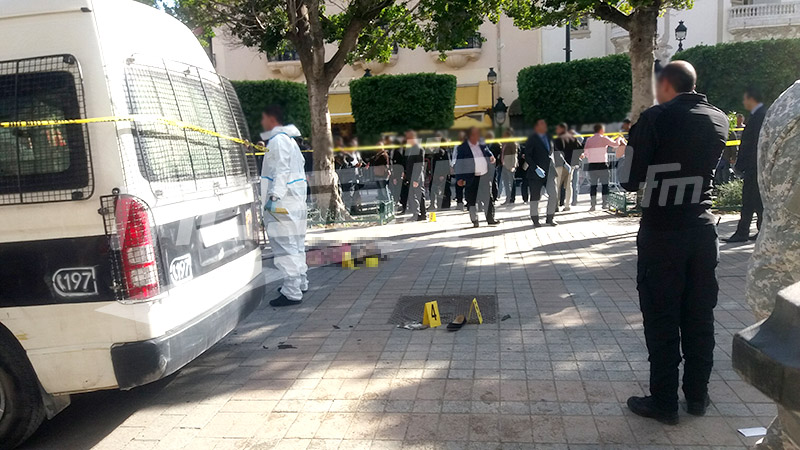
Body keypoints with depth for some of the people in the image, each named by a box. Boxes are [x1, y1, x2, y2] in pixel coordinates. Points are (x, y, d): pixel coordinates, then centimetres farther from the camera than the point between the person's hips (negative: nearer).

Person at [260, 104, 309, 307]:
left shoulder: (278, 140, -11)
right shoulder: (289, 139, 20)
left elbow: (282, 170, -20)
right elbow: (300, 163, 25)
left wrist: (274, 196, -25)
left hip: (283, 204, -11)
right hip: (294, 202, 11)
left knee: (285, 246, -11)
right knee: (295, 244, 19)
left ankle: (292, 293, -11)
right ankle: (300, 282, 30)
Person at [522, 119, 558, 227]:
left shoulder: (549, 138, 13)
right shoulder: (532, 140, -5)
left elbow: (552, 152, 22)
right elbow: (527, 156, -12)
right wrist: (536, 168, -21)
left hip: (549, 171, 5)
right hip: (536, 172, -4)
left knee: (553, 195, -4)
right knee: (535, 197, 2)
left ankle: (550, 218, 11)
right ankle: (535, 220, 15)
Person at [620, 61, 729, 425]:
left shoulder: (655, 118, -12)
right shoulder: (719, 120, 5)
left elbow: (629, 180, -11)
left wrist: (629, 153, 8)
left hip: (661, 233, -5)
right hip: (703, 228, 5)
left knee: (661, 319, 4)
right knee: (700, 315, 14)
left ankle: (664, 402, 13)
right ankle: (697, 395, 26)